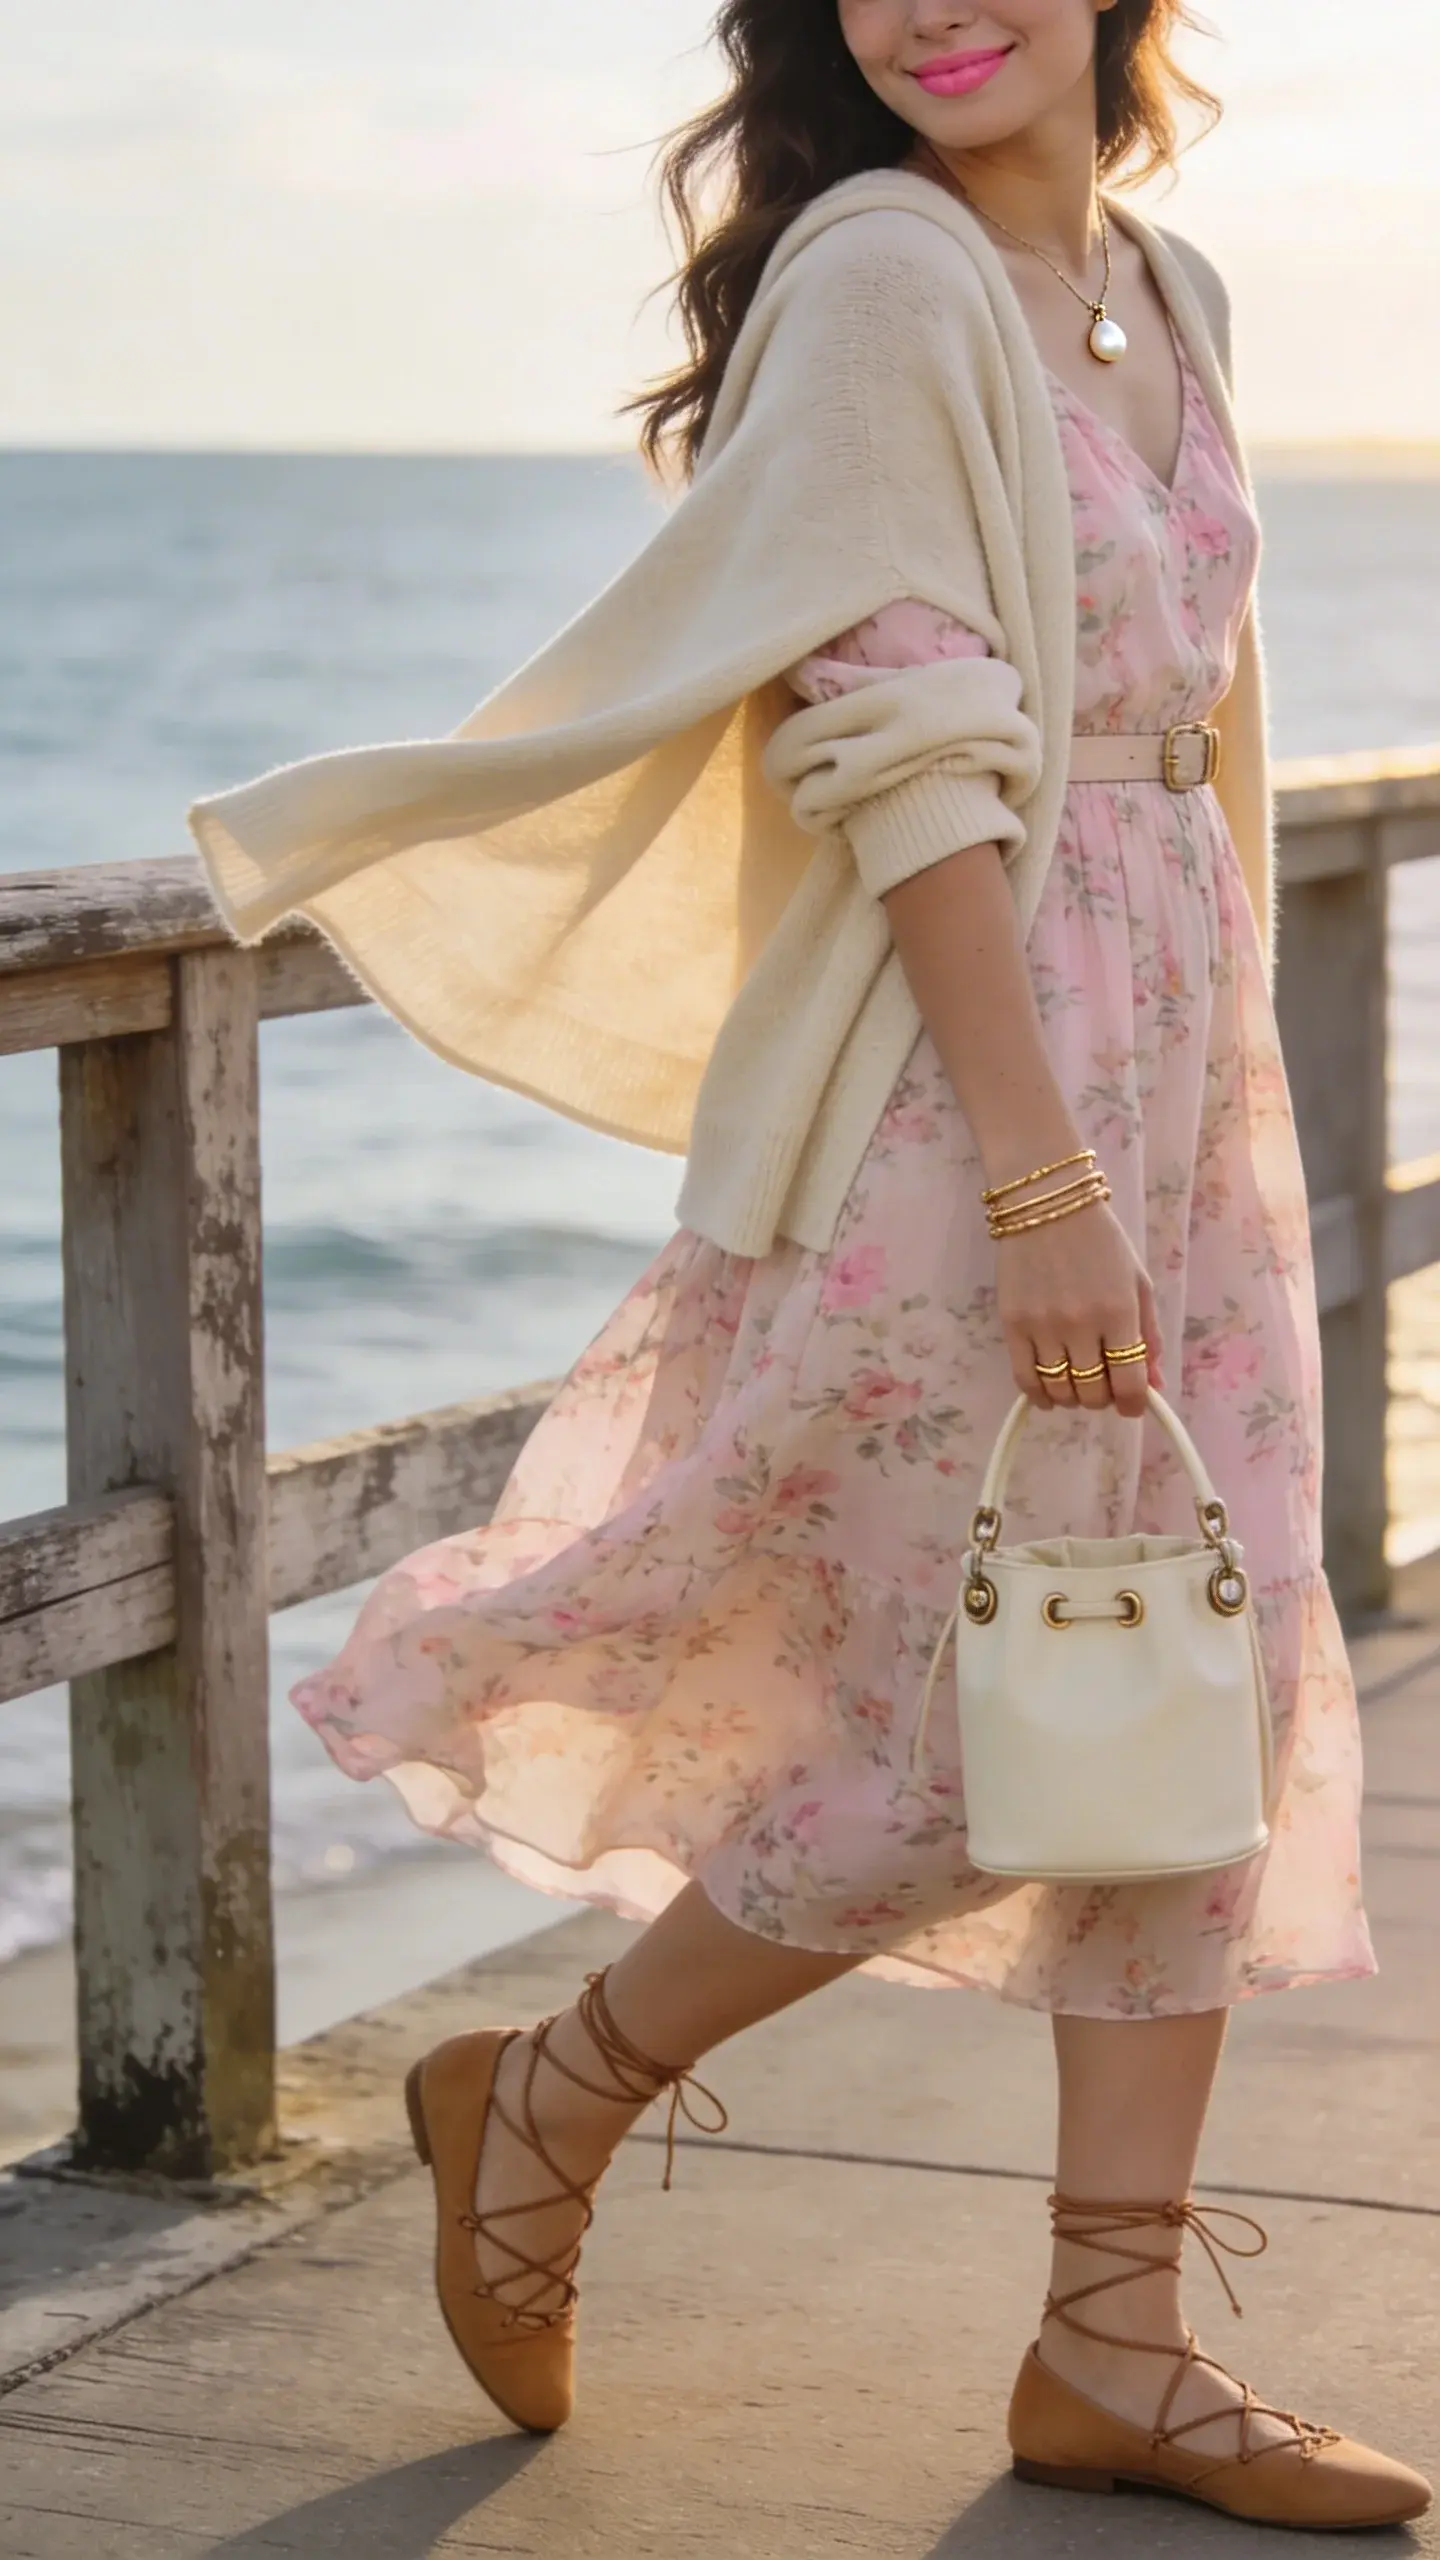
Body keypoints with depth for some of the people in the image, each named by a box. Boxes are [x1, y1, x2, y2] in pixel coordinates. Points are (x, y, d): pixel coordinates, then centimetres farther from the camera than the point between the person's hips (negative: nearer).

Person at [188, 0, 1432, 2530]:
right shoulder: (882, 274, -11)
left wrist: (1204, 1130, 18)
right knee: (983, 1740, -4)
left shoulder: (1166, 293, 13)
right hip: (956, 1086, -8)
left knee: (1208, 1702, 7)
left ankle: (1114, 2347, 15)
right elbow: (910, 747, -18)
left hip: (1175, 1062, 8)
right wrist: (1035, 1174, -23)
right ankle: (541, 2107, 18)